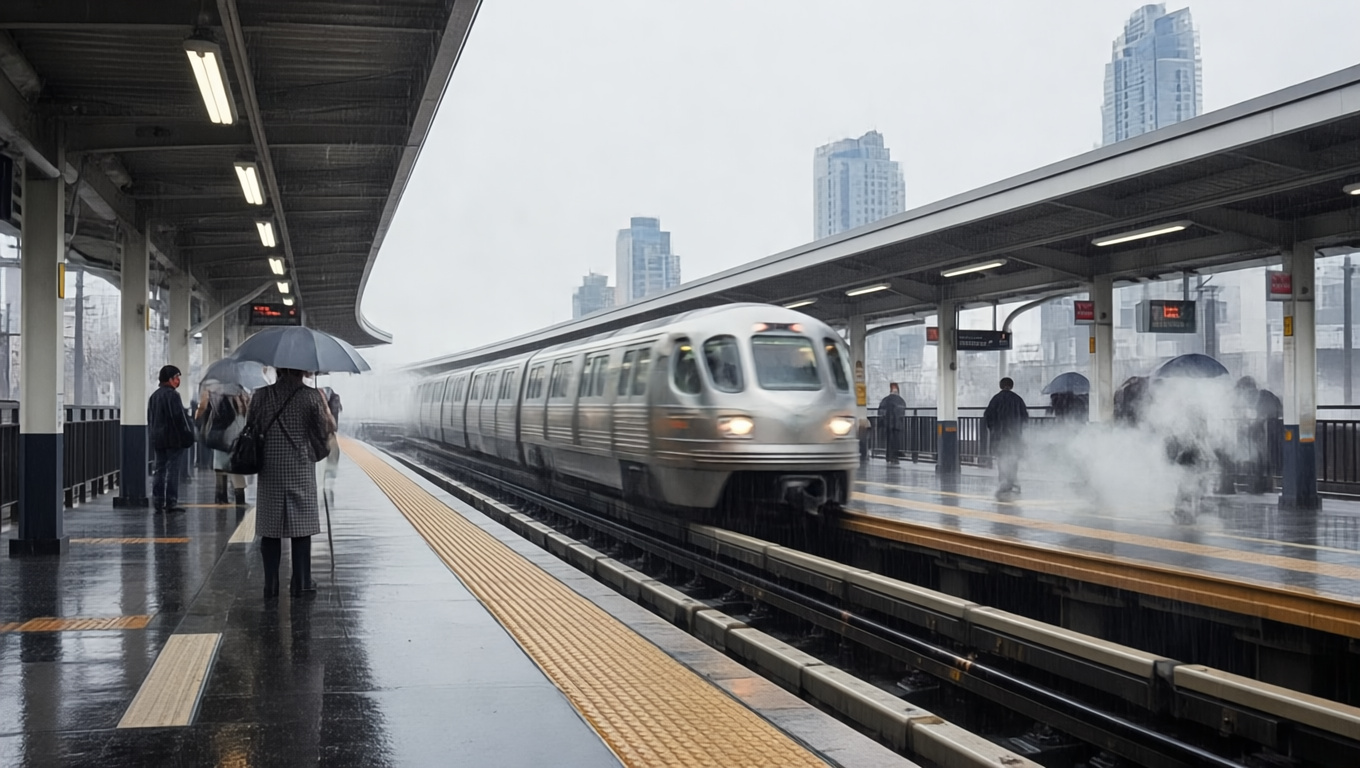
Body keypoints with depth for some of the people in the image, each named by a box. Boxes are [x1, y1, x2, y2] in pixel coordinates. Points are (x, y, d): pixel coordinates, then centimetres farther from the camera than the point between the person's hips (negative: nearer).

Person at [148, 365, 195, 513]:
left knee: (158, 470, 10)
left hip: (157, 440, 8)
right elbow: (180, 418, -17)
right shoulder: (172, 395, -13)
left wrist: (153, 435, 21)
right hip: (173, 439, -8)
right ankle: (171, 502, -7)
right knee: (173, 470, -5)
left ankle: (158, 502, 10)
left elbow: (150, 420, 18)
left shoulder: (153, 396, 14)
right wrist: (187, 436, -11)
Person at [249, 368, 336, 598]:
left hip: (270, 472, 2)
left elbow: (251, 430, 5)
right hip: (301, 471, -2)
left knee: (270, 529, 8)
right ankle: (300, 583, 10)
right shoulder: (312, 397, -8)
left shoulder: (260, 396, -1)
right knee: (301, 527, 6)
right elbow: (324, 432, -3)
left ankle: (271, 584, 9)